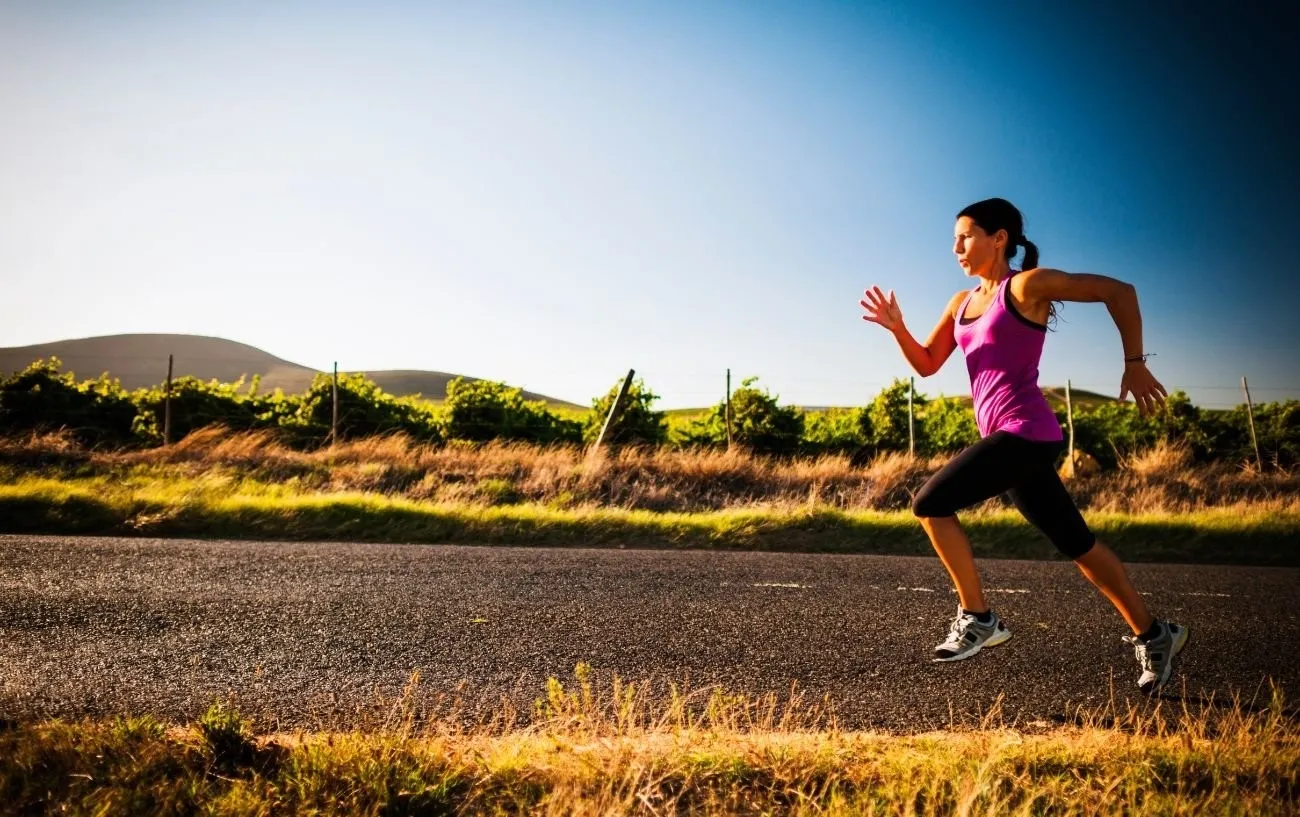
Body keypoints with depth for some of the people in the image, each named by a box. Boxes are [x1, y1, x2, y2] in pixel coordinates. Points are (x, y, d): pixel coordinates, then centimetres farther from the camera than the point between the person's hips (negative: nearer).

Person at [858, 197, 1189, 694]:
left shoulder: (1027, 285, -7)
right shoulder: (962, 303, 14)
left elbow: (1118, 291, -5)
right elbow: (926, 365, 16)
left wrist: (1134, 364, -7)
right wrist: (897, 327, -1)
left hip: (1026, 433, -8)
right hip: (1007, 439, 8)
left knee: (930, 504, -13)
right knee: (1076, 544, 14)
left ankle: (977, 618, -2)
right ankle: (1152, 635, 27)